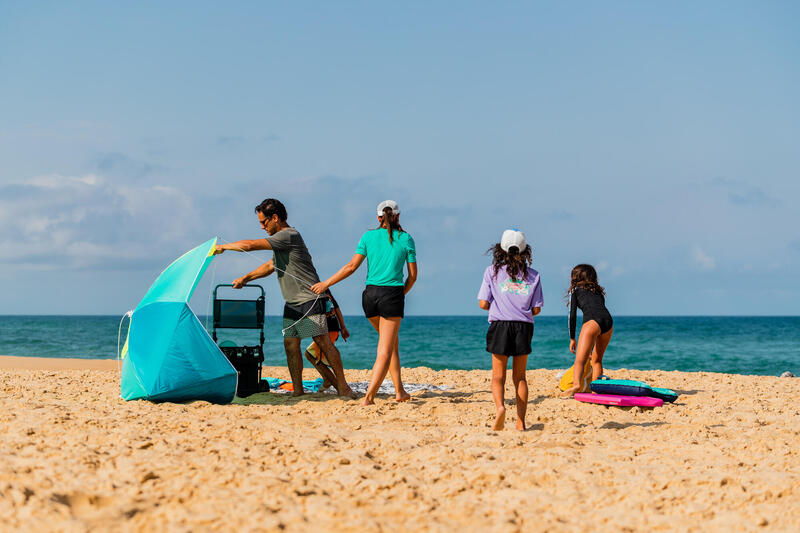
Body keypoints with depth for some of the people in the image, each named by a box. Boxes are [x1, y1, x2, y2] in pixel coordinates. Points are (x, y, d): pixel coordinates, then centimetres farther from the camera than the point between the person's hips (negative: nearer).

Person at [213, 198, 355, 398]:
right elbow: (271, 266, 31)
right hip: (292, 303, 10)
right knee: (290, 345, 3)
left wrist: (223, 246, -3)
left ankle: (342, 386, -5)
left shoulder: (288, 235, -16)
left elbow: (250, 245, -17)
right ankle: (297, 390, 7)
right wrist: (245, 278, 27)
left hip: (310, 301, -10)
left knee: (323, 342, -9)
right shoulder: (280, 239, 17)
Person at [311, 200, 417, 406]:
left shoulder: (369, 236, 5)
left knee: (392, 342, 21)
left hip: (370, 294, 3)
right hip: (393, 295, -3)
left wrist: (326, 283, 7)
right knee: (384, 350, -4)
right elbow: (413, 275, 4)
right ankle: (369, 396, -17)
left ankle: (399, 390, 20)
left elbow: (352, 266, -1)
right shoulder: (406, 239, 2)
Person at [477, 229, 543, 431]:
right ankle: (521, 422, 6)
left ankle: (500, 407, -24)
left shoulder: (492, 271, 3)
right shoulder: (532, 275, 6)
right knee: (519, 376, 11)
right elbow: (536, 309, 4)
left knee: (498, 376, 4)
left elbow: (483, 303, -2)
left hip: (500, 325, -1)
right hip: (524, 326, 1)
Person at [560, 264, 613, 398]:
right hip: (608, 321, 5)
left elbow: (572, 315, 10)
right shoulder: (598, 291, 34)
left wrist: (572, 338, 15)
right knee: (597, 360, 20)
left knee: (580, 360, -13)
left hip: (592, 322, -5)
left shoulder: (575, 290, 19)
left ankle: (576, 384, -36)